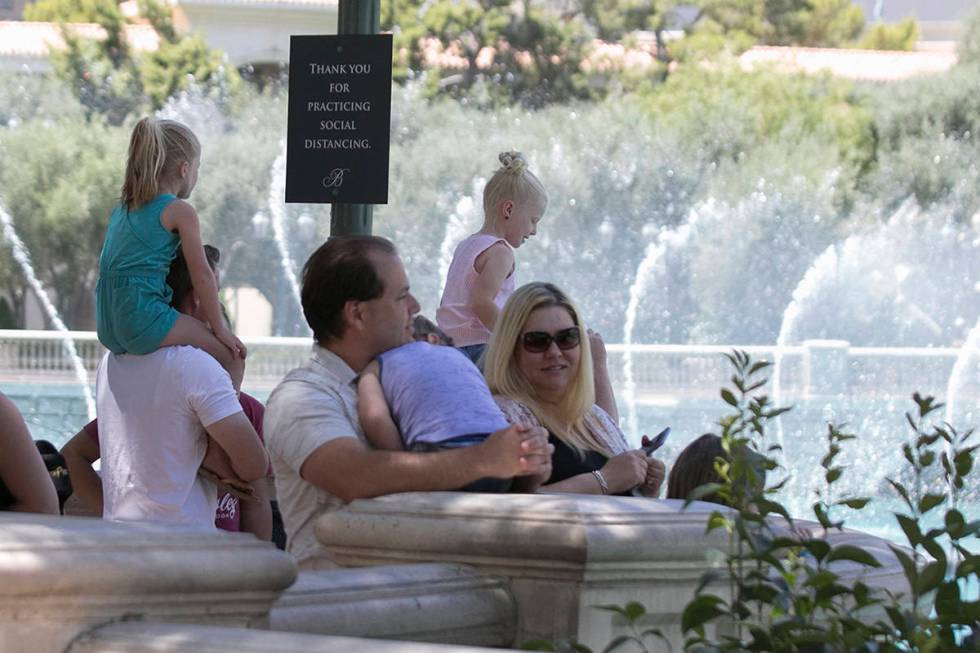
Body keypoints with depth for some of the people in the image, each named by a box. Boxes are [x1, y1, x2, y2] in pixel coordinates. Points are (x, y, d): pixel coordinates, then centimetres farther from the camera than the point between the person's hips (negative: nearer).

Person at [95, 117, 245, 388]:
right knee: (232, 354, 2)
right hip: (144, 318, -8)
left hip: (108, 326, 9)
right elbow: (201, 274, -5)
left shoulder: (121, 209, 18)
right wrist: (219, 328, 3)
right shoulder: (179, 211, -4)